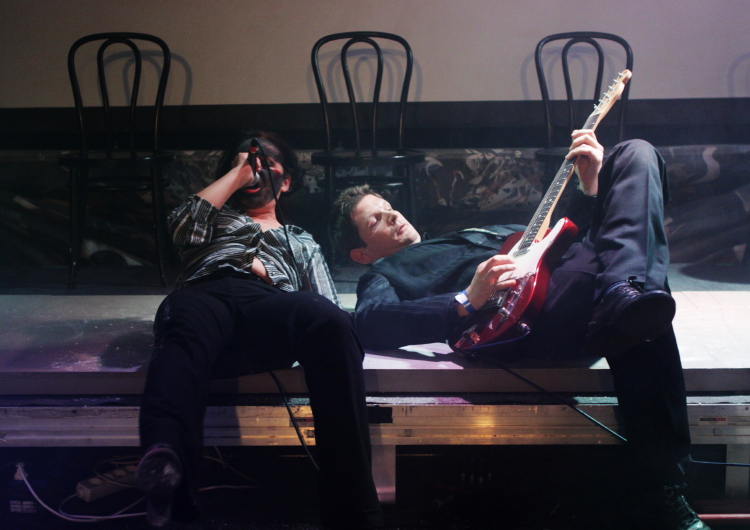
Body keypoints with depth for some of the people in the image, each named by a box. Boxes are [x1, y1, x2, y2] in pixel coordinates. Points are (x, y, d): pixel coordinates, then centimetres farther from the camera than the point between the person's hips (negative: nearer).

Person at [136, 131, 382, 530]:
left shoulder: (301, 242, 42)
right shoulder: (216, 217, 43)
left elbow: (328, 306, 23)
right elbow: (184, 226, 16)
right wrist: (235, 175, 26)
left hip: (272, 303, 0)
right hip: (206, 293, 0)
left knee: (330, 323, -38)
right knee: (185, 336, -41)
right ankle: (164, 461, -72)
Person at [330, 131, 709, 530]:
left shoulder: (482, 232, 45)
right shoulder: (385, 274, 22)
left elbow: (566, 241, 38)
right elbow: (369, 322, -6)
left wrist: (590, 186, 20)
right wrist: (465, 301, -21)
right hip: (527, 318, -7)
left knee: (634, 154, -6)